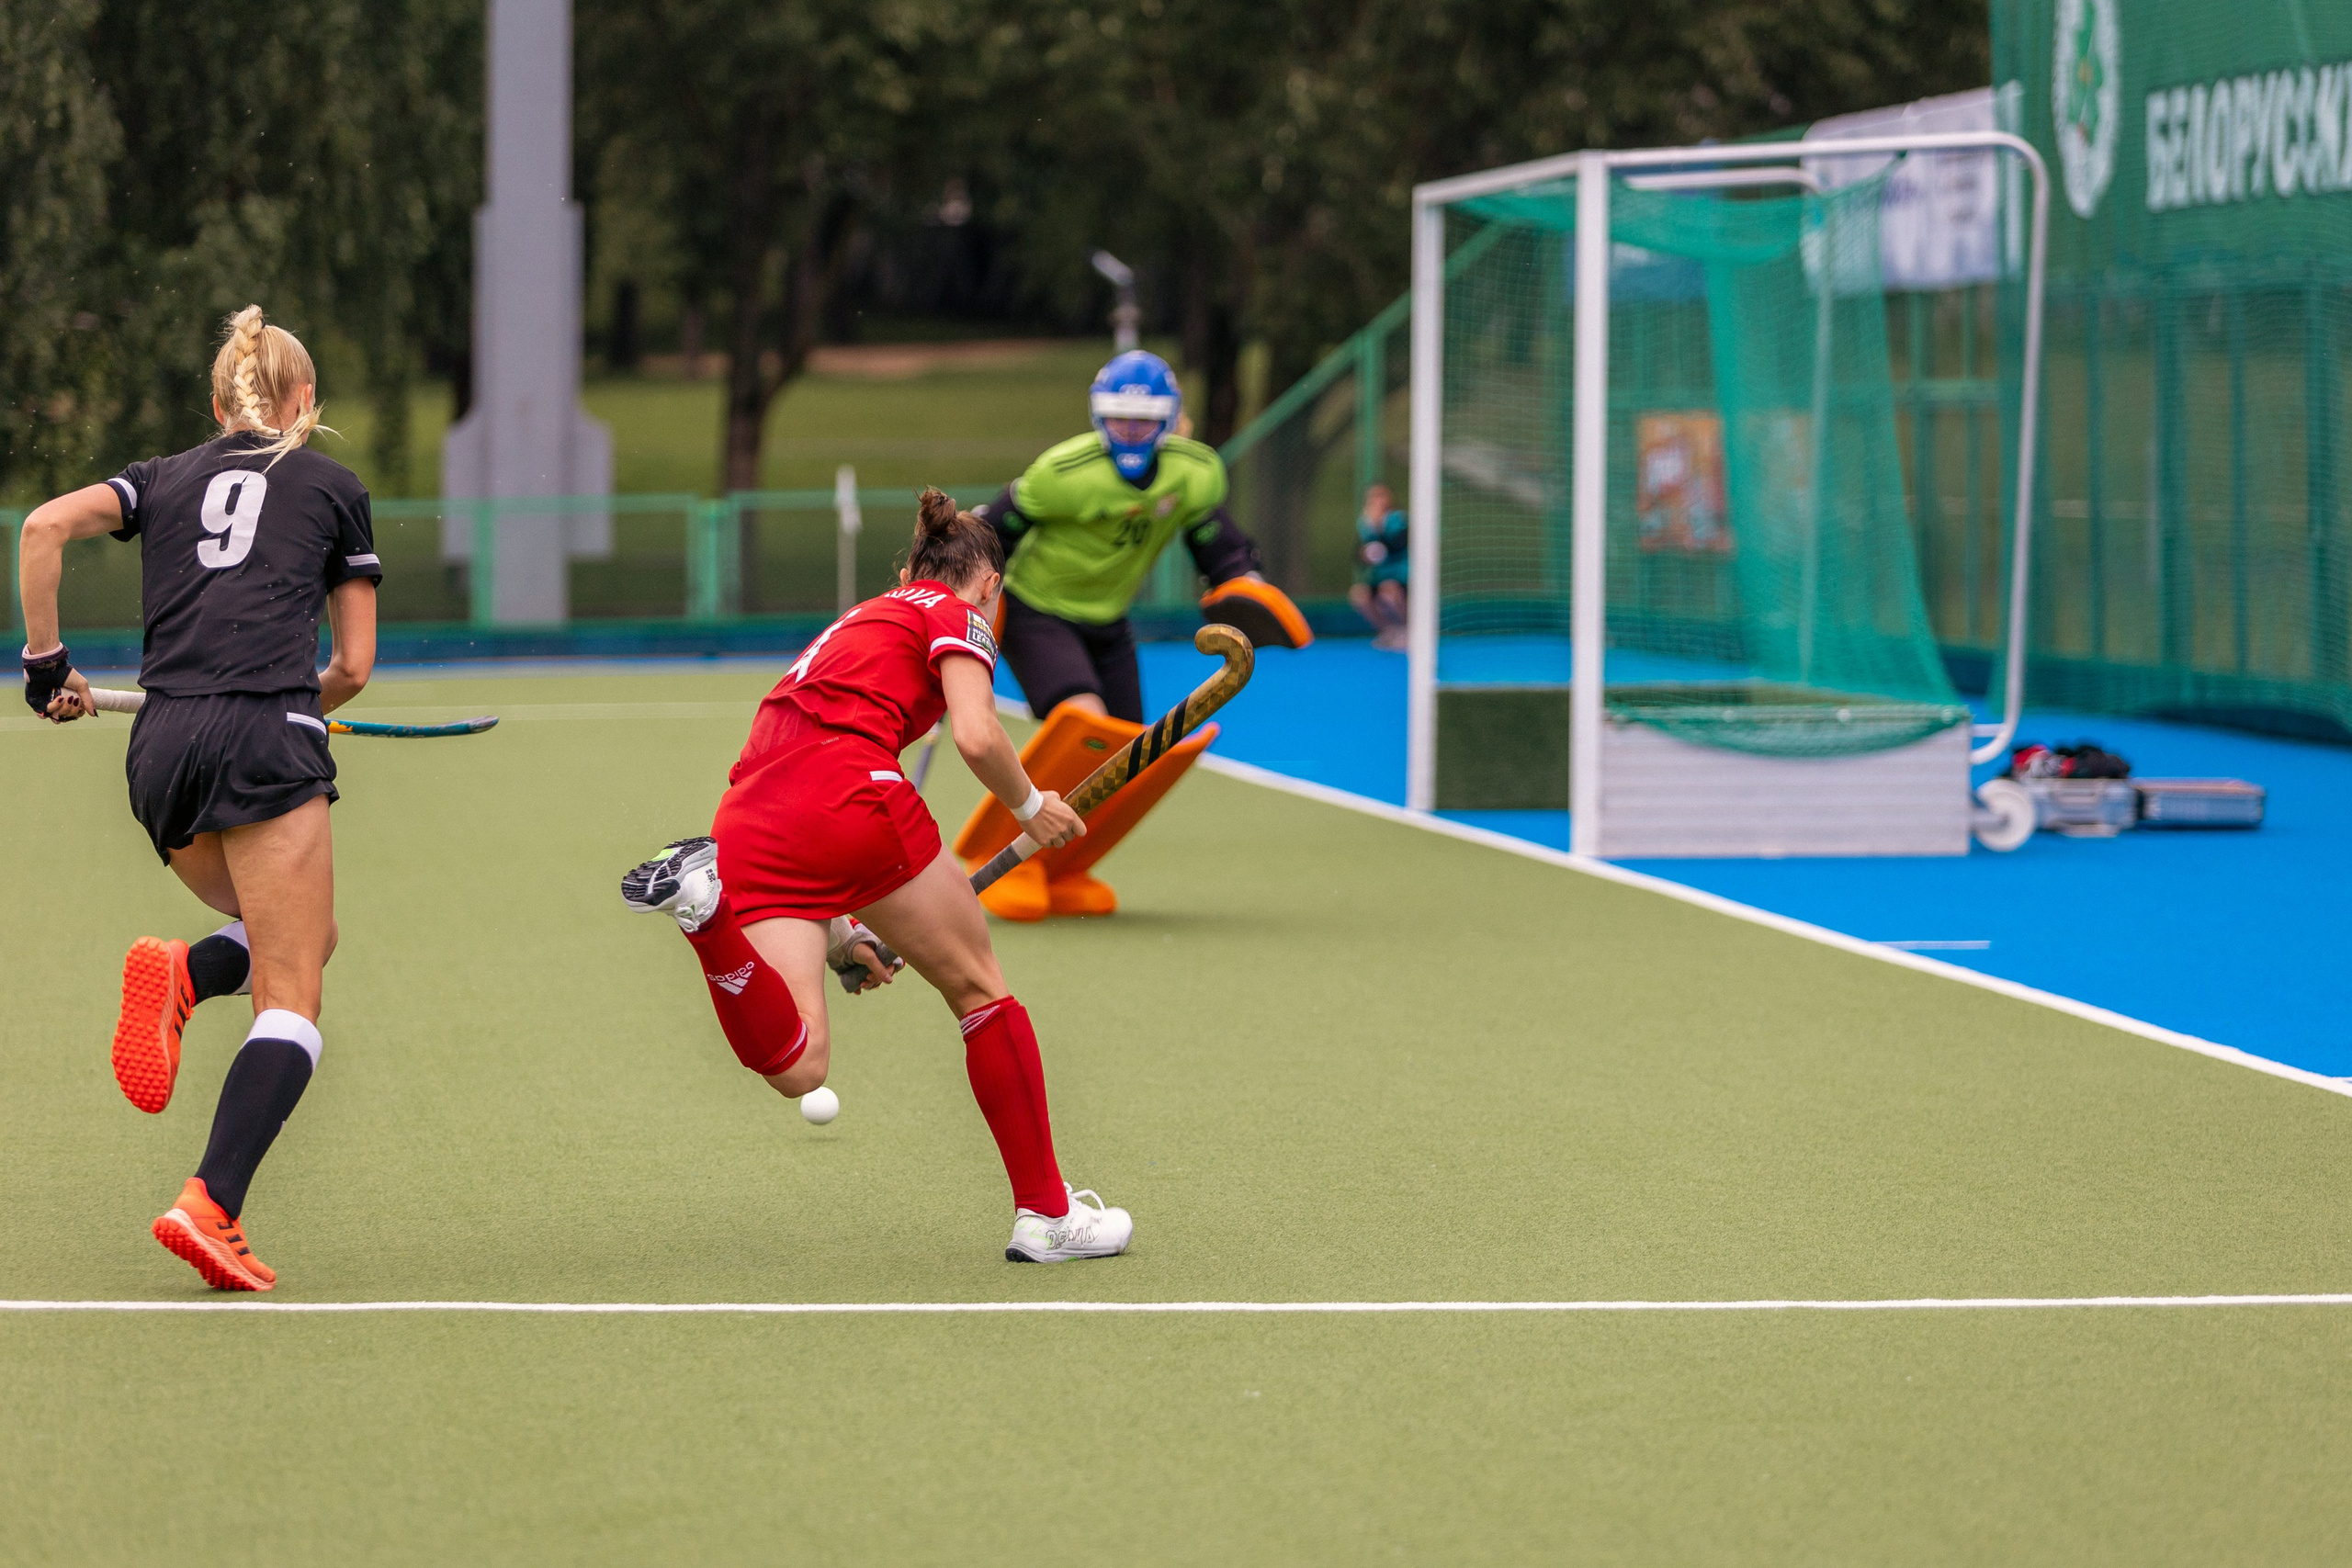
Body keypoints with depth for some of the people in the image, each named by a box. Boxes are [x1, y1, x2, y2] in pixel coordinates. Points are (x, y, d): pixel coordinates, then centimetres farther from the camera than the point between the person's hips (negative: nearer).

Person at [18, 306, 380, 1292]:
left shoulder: (165, 478, 21)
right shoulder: (334, 488, 16)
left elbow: (45, 526, 3)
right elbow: (353, 666, 15)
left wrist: (45, 662, 10)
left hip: (160, 748, 4)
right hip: (268, 740, -4)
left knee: (294, 939, 25)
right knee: (290, 1005, -4)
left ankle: (181, 976, -7)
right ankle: (210, 1205, -23)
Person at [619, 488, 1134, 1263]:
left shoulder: (850, 626, 36)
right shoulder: (957, 615, 15)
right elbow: (977, 737, -4)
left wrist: (835, 932, 35)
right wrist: (1030, 807, 14)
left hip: (744, 824, 6)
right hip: (851, 798, -6)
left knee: (796, 1067, -10)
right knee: (980, 991, 14)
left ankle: (705, 896, -30)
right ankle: (1045, 1213, 15)